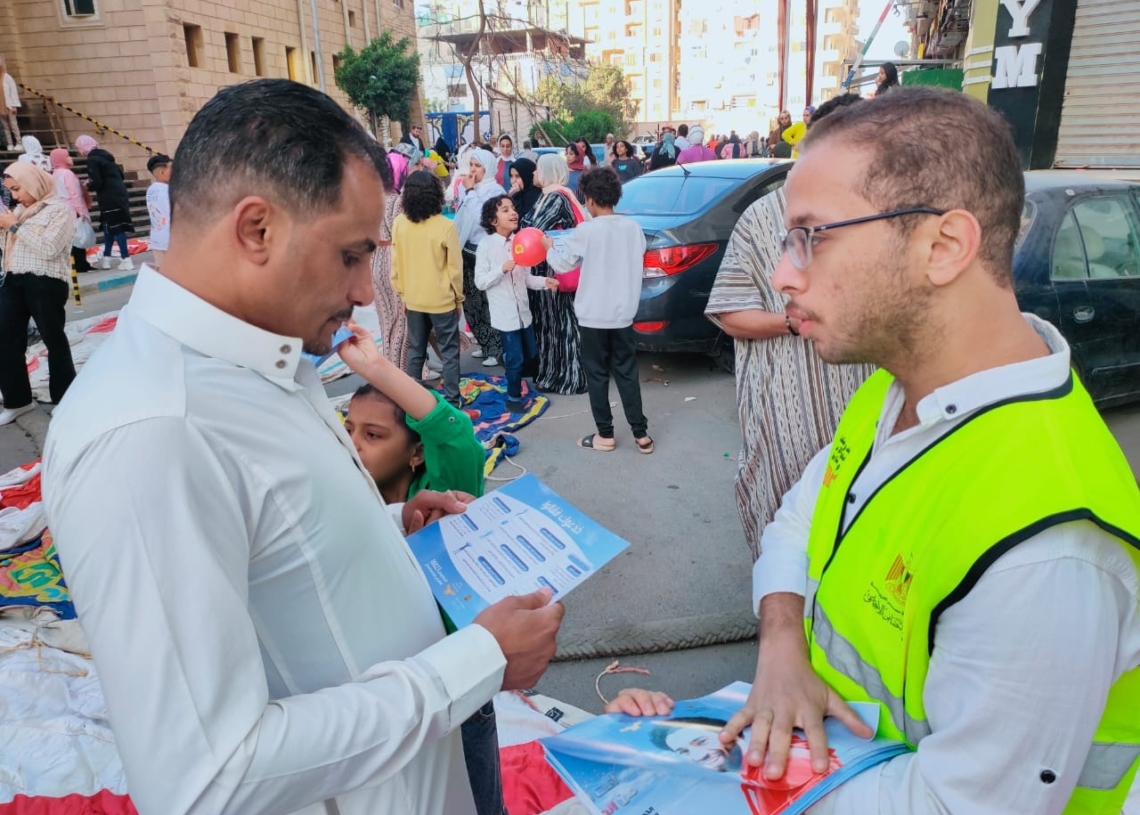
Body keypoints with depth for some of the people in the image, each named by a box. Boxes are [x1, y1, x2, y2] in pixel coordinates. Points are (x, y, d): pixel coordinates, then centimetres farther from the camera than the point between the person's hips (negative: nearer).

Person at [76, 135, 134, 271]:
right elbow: (120, 174, 20)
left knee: (115, 227, -5)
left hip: (110, 198, -9)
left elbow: (97, 183, -17)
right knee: (110, 227, 14)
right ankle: (106, 258, 20)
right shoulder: (104, 155, 15)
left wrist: (88, 185, 4)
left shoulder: (92, 159, -11)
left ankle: (126, 259, -7)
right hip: (119, 194, 9)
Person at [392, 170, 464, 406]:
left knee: (415, 350, 16)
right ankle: (452, 400, 12)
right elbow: (455, 267, -11)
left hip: (412, 299, 4)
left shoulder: (399, 223, -6)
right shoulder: (446, 226, -17)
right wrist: (459, 296, 3)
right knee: (449, 351, 8)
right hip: (441, 299, -4)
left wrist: (401, 293, 13)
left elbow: (396, 263, 1)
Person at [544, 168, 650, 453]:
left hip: (594, 315, -4)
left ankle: (605, 435, 16)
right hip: (624, 313, 4)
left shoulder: (587, 231, -14)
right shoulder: (633, 227, 0)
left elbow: (562, 264, -1)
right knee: (627, 373, 12)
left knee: (597, 374, 8)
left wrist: (549, 248, 19)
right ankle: (641, 434, 14)